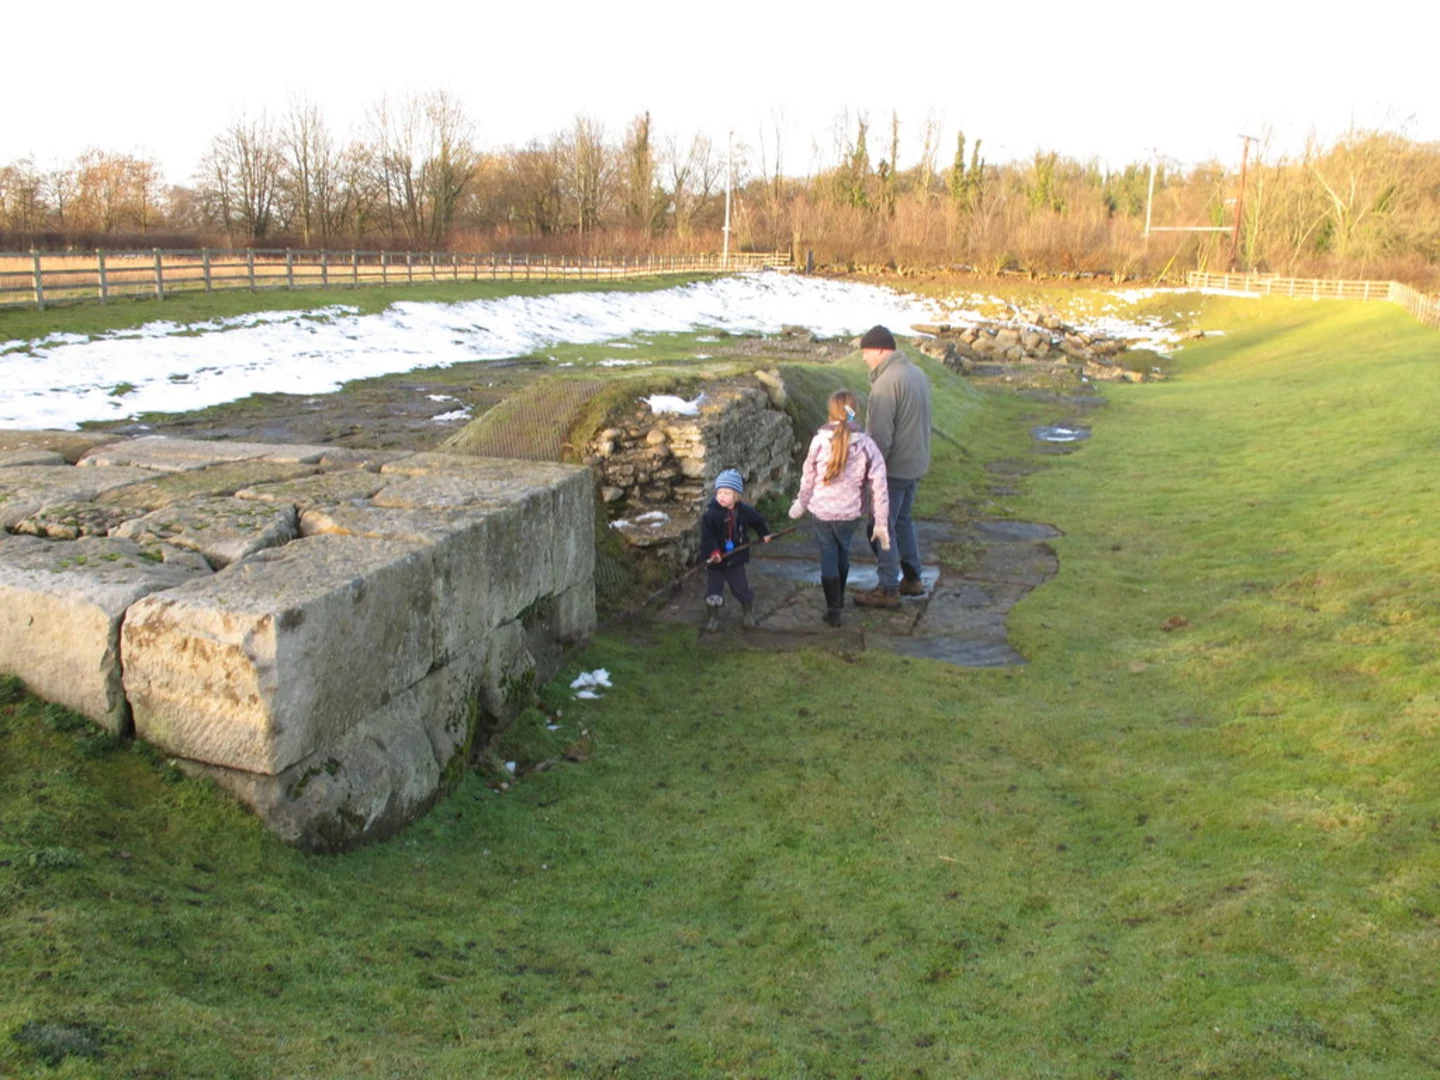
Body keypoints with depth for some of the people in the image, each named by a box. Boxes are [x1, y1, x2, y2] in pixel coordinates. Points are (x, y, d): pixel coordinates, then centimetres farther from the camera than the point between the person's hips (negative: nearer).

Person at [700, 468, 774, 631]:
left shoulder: (744, 511, -6)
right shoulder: (711, 514, -19)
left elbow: (757, 520, 15)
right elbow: (706, 536, -21)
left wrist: (764, 534, 23)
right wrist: (712, 551, -32)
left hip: (736, 558, 3)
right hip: (716, 560, -3)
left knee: (743, 589, 13)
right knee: (713, 592, 4)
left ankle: (749, 616, 30)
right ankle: (712, 618, 22)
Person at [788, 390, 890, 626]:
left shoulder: (819, 440, -11)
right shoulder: (866, 444, -11)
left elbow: (808, 478, -1)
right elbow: (878, 485, -10)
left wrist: (801, 504, 17)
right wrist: (881, 524, -4)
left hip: (821, 510, -1)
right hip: (850, 512, 1)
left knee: (828, 555, 11)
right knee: (843, 551, 23)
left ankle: (833, 610, 11)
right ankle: (839, 600, 39)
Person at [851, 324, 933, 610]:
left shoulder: (888, 382, -21)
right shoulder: (917, 374, 9)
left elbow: (880, 434, -23)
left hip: (893, 468, -9)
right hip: (916, 463, 9)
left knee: (883, 527, 0)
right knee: (903, 520, 22)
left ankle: (888, 589, 5)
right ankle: (912, 579, 29)